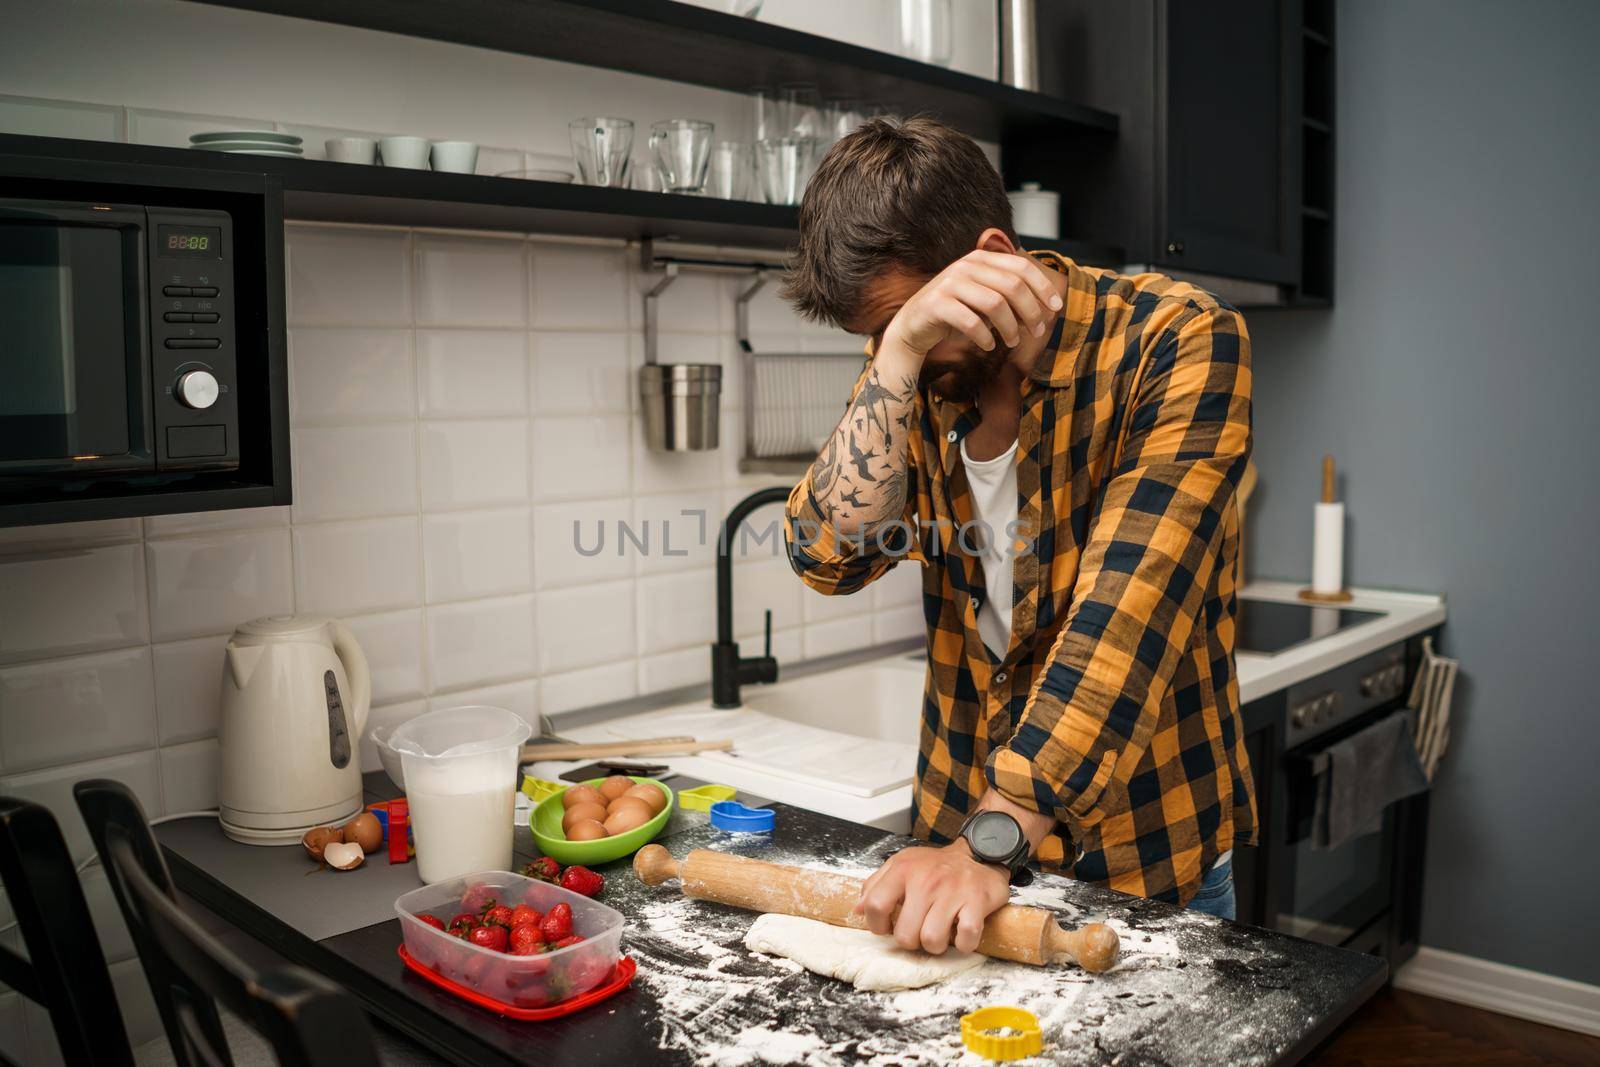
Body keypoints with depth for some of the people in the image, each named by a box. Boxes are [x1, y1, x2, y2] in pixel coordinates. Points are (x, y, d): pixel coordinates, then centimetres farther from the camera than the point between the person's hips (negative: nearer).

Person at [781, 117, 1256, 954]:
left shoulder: (1178, 343, -18)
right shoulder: (918, 376, -2)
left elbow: (1126, 615, -28)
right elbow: (831, 557, -15)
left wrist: (991, 842, -34)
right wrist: (897, 355, -26)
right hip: (960, 825, 4)